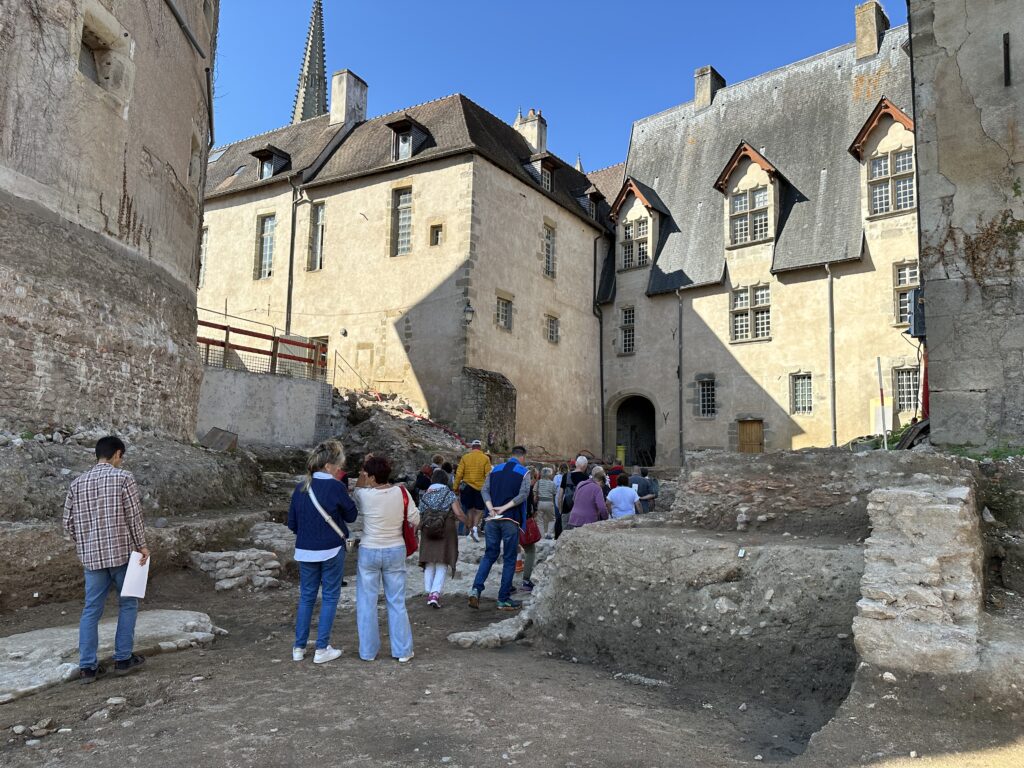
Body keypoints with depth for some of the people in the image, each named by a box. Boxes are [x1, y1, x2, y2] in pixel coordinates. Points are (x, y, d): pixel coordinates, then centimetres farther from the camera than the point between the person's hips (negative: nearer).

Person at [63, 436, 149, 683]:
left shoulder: (77, 482, 7)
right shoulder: (123, 477, -8)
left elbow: (68, 522, 9)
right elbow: (134, 515, -10)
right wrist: (142, 545, -1)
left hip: (91, 556, 4)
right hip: (122, 552, -4)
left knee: (91, 610, 9)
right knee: (127, 604, 11)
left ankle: (87, 666, 10)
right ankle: (123, 659, 15)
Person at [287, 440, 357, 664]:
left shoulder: (300, 488, 0)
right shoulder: (336, 487, -16)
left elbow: (292, 523, 7)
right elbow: (351, 515, -3)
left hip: (305, 551, 5)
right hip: (331, 551, -5)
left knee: (306, 596, 15)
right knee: (330, 597, 7)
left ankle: (299, 648, 20)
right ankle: (322, 649, 10)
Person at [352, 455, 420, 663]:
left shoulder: (365, 495, -16)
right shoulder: (400, 492, -10)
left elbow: (356, 492, 9)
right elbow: (415, 519, -4)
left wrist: (362, 471, 6)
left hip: (369, 552, -2)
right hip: (396, 551, 2)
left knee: (367, 603, 11)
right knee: (397, 602, 11)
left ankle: (368, 651, 19)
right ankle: (403, 651, 18)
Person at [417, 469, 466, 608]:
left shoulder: (424, 496, 7)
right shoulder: (448, 494, -4)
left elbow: (420, 517, 5)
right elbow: (458, 514, -11)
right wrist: (467, 522, 6)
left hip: (427, 533, 3)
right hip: (446, 532, -3)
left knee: (429, 565, 14)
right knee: (442, 565, 1)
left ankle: (428, 593, 14)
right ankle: (435, 593, -12)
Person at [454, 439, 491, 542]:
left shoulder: (465, 458, 0)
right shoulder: (485, 458, -3)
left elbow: (459, 474, -2)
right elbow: (488, 475, -6)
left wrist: (456, 487, 4)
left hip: (467, 486, 2)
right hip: (480, 487, -1)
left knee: (469, 509, 13)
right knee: (479, 509, 9)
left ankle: (470, 530, 17)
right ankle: (475, 527, -11)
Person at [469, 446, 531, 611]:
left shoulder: (495, 470, 14)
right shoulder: (524, 472, 0)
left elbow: (484, 490, 3)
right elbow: (523, 494, -14)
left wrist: (491, 508, -7)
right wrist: (504, 508, -15)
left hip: (492, 519, 4)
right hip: (510, 521, -4)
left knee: (489, 555, 14)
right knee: (509, 559, 5)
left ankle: (476, 589, -2)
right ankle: (504, 600, 8)